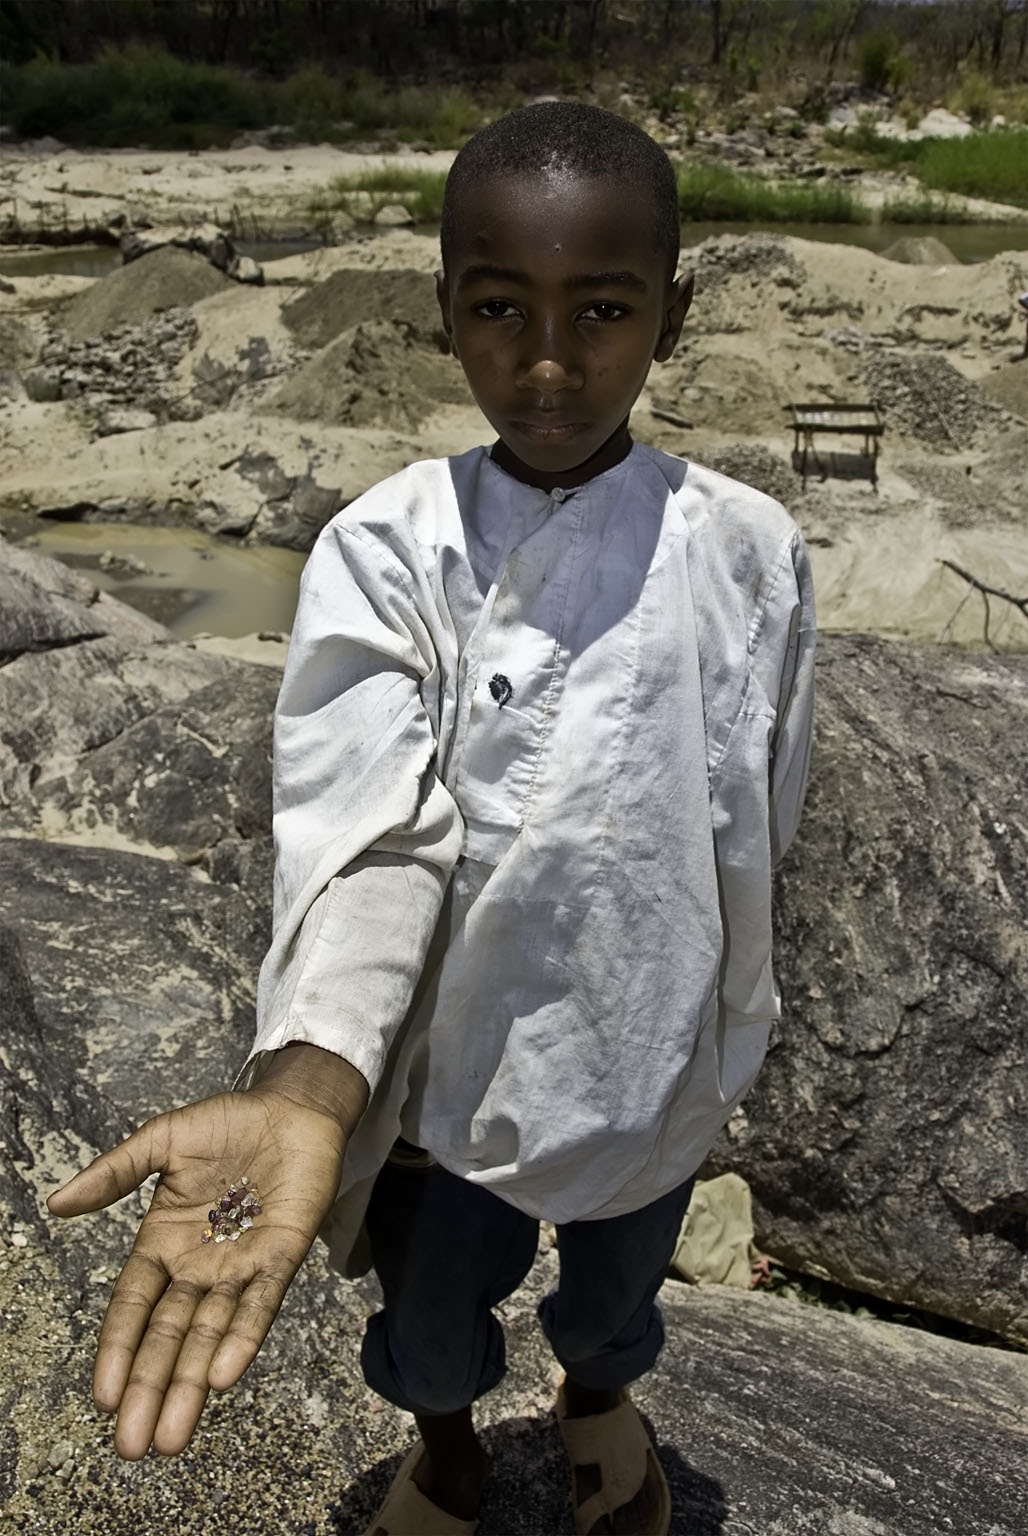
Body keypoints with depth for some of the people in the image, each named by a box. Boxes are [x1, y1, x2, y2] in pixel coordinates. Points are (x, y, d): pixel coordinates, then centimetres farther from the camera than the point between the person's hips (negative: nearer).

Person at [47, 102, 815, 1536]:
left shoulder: (749, 552, -15)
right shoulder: (384, 553, -19)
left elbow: (754, 827, -4)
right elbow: (371, 838, -28)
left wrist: (720, 1049, 7)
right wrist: (304, 1092, -45)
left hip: (653, 1068, 1)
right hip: (446, 1080, -1)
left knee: (618, 1287, 28)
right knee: (431, 1322, 24)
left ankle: (598, 1396, 65)